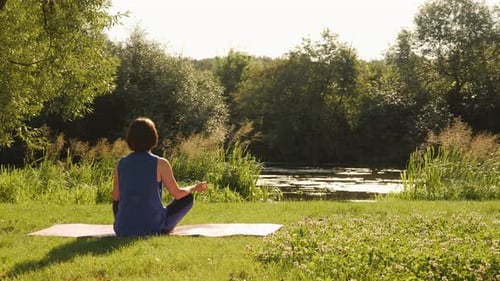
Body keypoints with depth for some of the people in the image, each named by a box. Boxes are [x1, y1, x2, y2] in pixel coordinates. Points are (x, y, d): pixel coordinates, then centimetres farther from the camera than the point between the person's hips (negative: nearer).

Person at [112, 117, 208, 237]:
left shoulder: (121, 164, 1)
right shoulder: (160, 163, -9)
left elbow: (116, 198, 11)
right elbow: (177, 194, 0)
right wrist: (195, 188, 21)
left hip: (123, 230, 3)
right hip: (152, 228, -3)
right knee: (188, 197, 17)